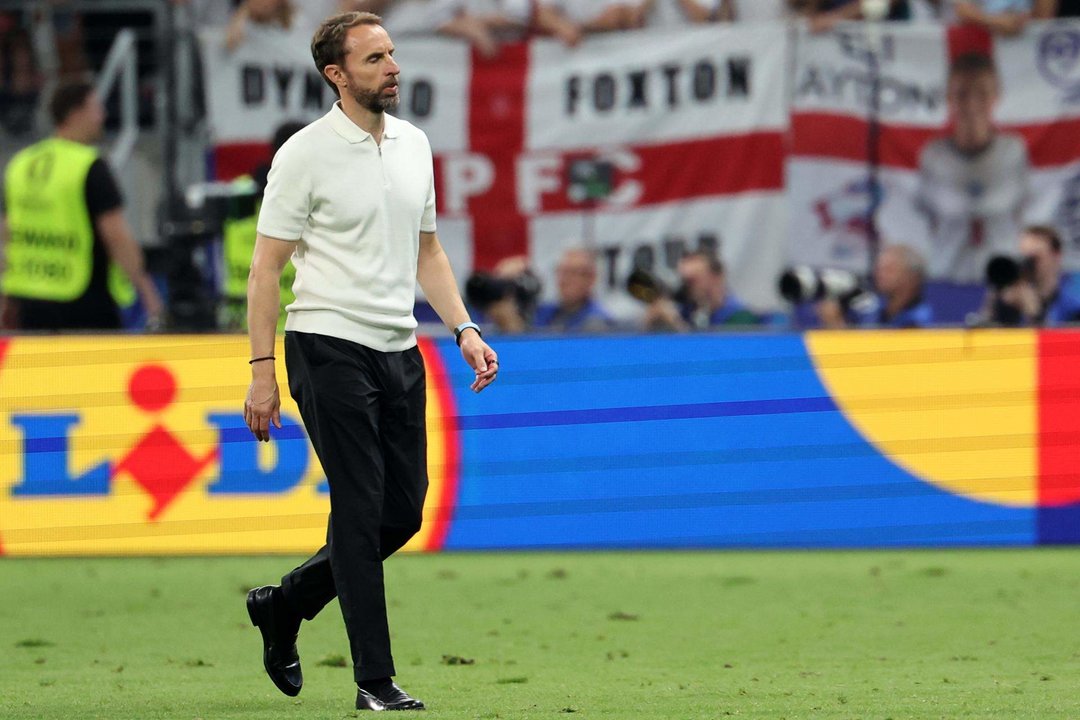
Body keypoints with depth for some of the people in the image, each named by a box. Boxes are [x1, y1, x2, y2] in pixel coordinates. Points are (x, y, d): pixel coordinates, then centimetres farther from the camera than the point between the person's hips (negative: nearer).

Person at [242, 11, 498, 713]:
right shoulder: (306, 154, -9)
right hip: (331, 349, -7)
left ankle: (285, 604, 26)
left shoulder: (414, 144, 11)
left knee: (403, 511, 8)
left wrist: (466, 329, 8)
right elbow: (267, 267, -8)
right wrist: (263, 371, -13)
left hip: (399, 351, 7)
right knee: (361, 511, -7)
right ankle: (375, 679, -4)